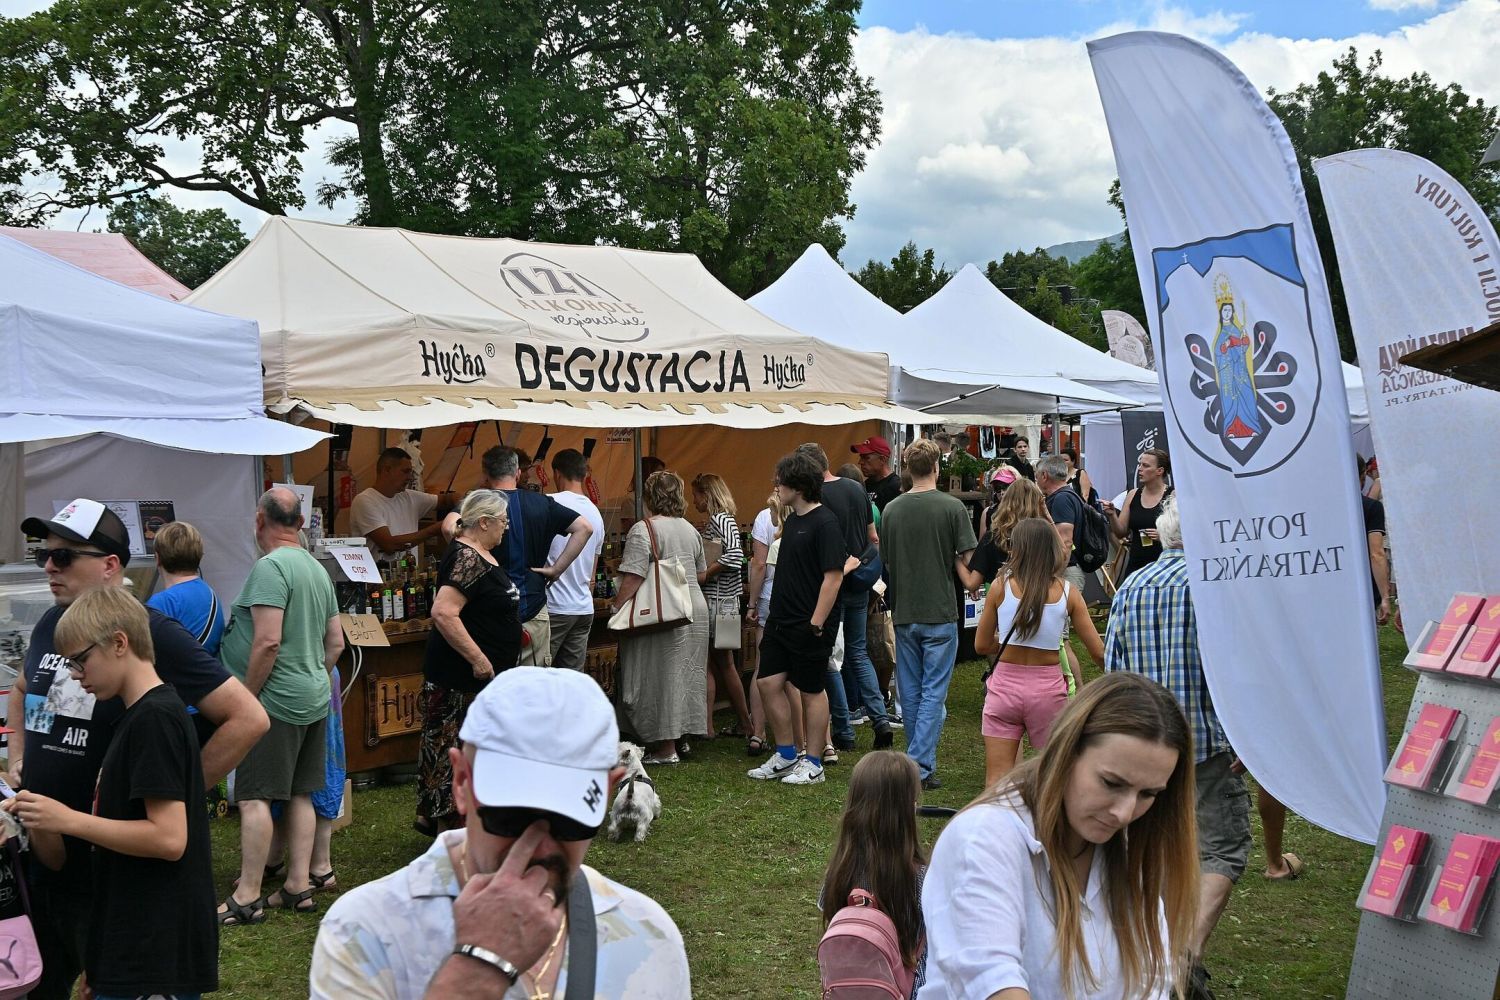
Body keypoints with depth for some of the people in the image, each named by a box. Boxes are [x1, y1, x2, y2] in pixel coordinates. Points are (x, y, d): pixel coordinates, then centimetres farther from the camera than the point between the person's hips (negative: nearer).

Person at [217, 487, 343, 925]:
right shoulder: (317, 569, 13)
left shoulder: (270, 567, -14)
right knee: (300, 795, 12)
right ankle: (298, 886, 17)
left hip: (275, 701, -9)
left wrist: (245, 697, -14)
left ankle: (248, 897, -2)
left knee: (254, 798, -5)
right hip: (315, 700, 9)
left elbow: (268, 642, -22)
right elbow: (336, 642, 18)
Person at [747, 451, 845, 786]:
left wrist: (816, 623, -21)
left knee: (812, 690, 3)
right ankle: (785, 755, 21)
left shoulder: (825, 523, -16)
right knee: (768, 683, 7)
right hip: (781, 620, 9)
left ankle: (812, 764, 14)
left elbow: (833, 576, -20)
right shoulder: (791, 520, 12)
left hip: (810, 624, -9)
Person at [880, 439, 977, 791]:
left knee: (911, 692, 13)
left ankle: (919, 760, 22)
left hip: (903, 613, 4)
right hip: (940, 613, -3)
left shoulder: (891, 509, 2)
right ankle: (919, 766, -6)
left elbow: (886, 561, 10)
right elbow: (964, 563, -8)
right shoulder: (952, 507, -9)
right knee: (933, 692, 0)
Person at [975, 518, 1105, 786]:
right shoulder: (1068, 593, -3)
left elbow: (981, 646, 3)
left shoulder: (1001, 587, -4)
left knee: (996, 780, 4)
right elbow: (1099, 653, 0)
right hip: (1048, 689, 0)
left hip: (1005, 686, 0)